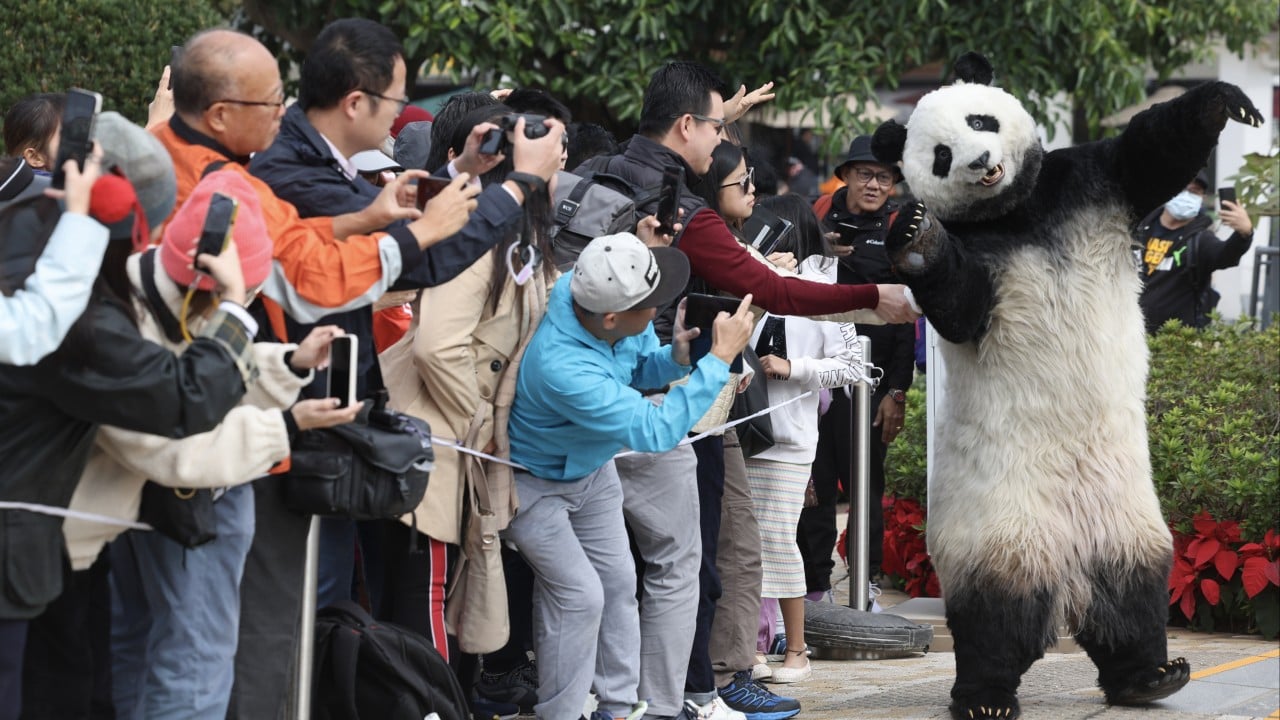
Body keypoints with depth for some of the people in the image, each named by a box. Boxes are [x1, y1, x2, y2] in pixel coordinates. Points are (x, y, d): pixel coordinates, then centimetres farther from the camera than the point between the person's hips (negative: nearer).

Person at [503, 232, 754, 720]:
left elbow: (640, 369, -2)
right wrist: (720, 358, -38)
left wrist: (676, 355, -24)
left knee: (618, 580, 9)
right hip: (535, 483, -8)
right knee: (579, 595, -10)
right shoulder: (562, 366, -44)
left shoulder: (595, 293, -22)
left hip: (591, 466, 8)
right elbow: (655, 431, -40)